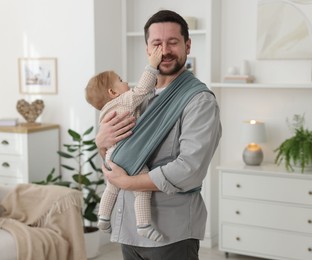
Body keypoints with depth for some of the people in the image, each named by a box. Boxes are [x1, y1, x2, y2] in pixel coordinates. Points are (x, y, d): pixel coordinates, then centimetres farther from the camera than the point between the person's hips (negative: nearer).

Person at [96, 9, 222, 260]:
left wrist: (126, 182, -14)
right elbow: (118, 154, 14)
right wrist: (102, 140, -9)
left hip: (171, 232, -6)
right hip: (129, 226, 6)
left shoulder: (200, 100, -12)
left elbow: (189, 170, -22)